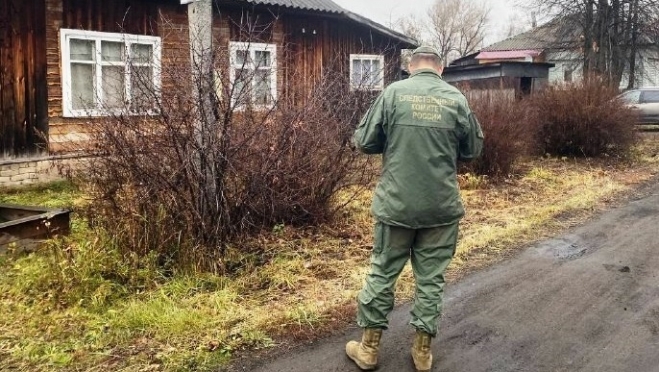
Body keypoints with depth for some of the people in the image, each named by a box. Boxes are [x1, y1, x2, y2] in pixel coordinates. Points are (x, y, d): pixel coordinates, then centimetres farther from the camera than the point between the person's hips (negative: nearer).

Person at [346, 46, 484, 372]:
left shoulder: (393, 92, -4)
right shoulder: (457, 99, 0)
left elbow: (364, 141, -1)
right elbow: (473, 149, 8)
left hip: (396, 204, -1)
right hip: (442, 207, 1)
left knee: (382, 273, 11)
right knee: (431, 278, 12)